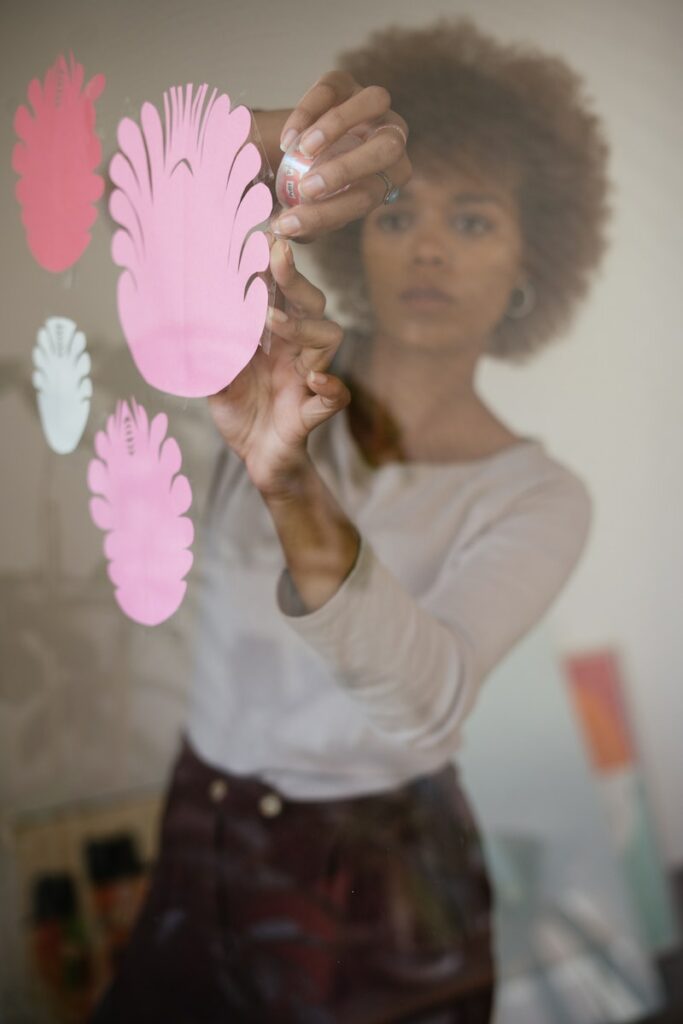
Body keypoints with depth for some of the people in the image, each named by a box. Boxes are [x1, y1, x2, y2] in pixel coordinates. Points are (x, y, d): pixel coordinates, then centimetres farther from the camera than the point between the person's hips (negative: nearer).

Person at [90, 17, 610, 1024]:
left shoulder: (540, 498, -11)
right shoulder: (290, 369, -4)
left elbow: (431, 698, -29)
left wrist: (294, 493, -46)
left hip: (380, 915, -2)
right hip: (197, 866, 2)